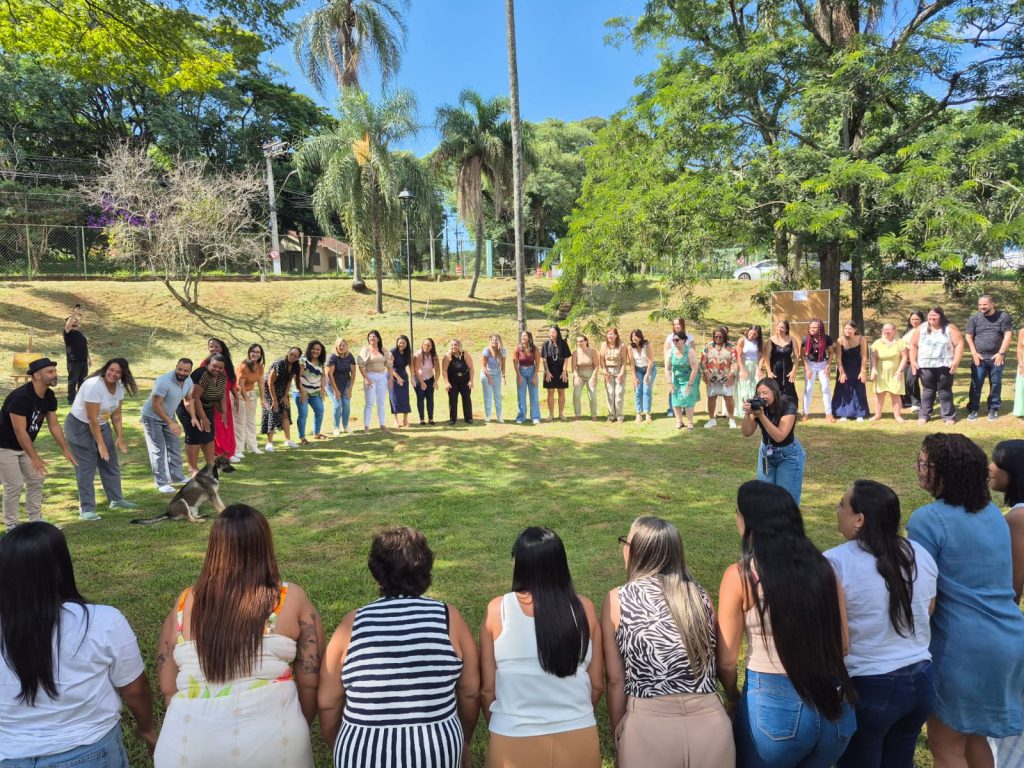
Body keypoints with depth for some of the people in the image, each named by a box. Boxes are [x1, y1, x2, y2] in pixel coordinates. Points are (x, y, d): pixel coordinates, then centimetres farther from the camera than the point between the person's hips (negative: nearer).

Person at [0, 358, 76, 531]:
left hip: (25, 445, 8)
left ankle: (35, 521, 20)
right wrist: (34, 458, -31)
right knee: (14, 486, -5)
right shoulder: (20, 397, -30)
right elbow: (20, 431, -31)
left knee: (36, 480, 9)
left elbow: (54, 425, 1)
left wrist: (66, 450, -3)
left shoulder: (49, 396, -6)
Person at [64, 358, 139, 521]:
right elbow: (92, 419, -26)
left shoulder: (119, 387, -4)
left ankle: (116, 500, 25)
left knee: (111, 464, 12)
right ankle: (86, 509, 3)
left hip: (102, 426, 8)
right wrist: (101, 444, -23)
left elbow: (116, 415, 3)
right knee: (86, 468, -6)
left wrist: (120, 437, -5)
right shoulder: (94, 386, -27)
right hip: (80, 427, -8)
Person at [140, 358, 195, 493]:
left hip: (168, 416, 8)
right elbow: (156, 405, -29)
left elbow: (188, 400, 8)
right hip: (152, 417, -8)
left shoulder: (188, 381, -7)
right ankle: (162, 483, 0)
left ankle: (177, 477, 25)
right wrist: (170, 423, -31)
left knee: (175, 447, 12)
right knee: (159, 450, -6)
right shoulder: (164, 381, -31)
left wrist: (193, 417, -5)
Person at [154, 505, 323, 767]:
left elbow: (168, 687, 9)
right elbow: (310, 682, -1)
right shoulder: (291, 600, -6)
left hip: (190, 746, 2)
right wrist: (296, 731, 17)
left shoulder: (184, 604, 0)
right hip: (272, 743, -1)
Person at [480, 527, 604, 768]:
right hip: (578, 739, 2)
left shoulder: (498, 610, -13)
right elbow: (597, 684, 0)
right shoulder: (584, 609, -8)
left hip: (514, 741, -1)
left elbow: (487, 688, -5)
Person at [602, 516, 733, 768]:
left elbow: (616, 679, -1)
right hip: (711, 724, 3)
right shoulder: (700, 595, 4)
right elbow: (714, 664, 12)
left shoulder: (618, 599, -4)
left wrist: (618, 737, 12)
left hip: (649, 726, -3)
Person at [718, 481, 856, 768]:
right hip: (835, 705, 4)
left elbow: (726, 660, -6)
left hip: (773, 705, -4)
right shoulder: (822, 567, 1)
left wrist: (733, 698, 12)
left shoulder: (740, 575, -11)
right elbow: (842, 644, 9)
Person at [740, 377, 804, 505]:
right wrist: (747, 414, -33)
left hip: (788, 456, -4)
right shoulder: (758, 406, -13)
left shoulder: (788, 408, -25)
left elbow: (779, 436, -34)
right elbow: (746, 433, -16)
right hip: (766, 453, 5)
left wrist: (761, 416, -40)